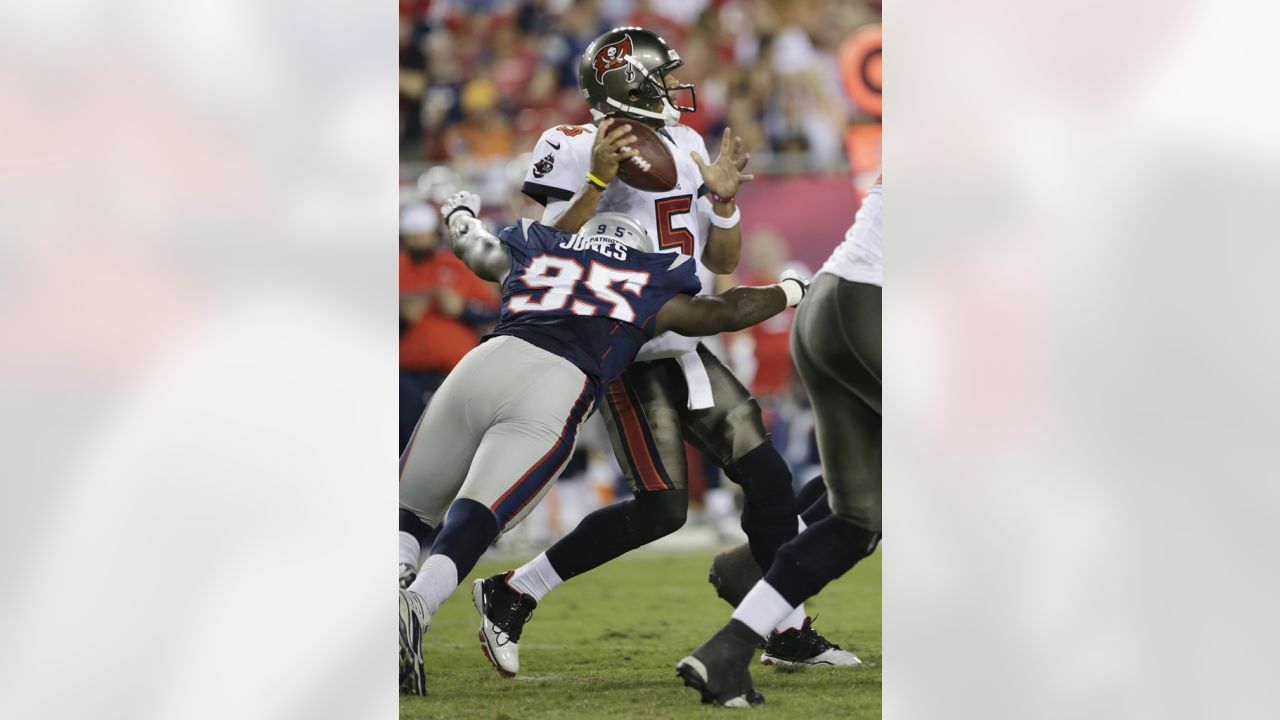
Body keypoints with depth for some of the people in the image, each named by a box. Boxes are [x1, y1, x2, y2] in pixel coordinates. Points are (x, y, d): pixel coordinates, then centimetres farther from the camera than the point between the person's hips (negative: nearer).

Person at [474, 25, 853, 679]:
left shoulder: (686, 149, 11)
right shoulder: (580, 151, -12)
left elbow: (722, 263, 13)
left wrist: (722, 198, -4)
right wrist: (597, 181, -28)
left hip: (686, 350, 8)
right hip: (627, 357, -8)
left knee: (768, 477, 1)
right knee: (661, 508, -14)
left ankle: (787, 629, 12)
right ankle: (510, 594, -4)